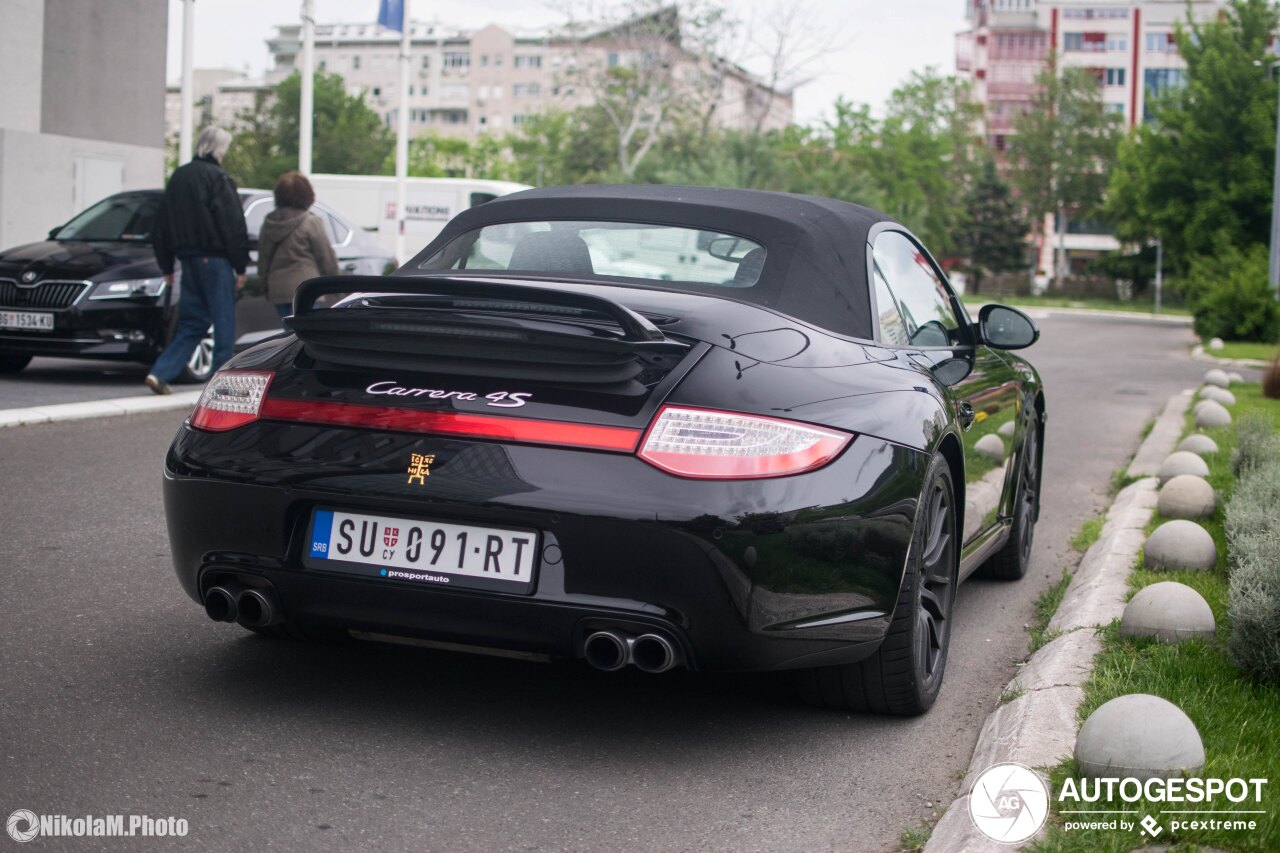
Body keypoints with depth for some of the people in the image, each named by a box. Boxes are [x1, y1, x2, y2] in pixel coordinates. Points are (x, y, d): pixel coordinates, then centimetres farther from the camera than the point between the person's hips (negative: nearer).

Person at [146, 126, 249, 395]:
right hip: (214, 258, -7)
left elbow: (162, 226, 17)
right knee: (224, 322, -1)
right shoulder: (217, 178, -8)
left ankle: (160, 373, -2)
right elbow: (233, 225, -11)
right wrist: (240, 267, -7)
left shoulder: (178, 177, 14)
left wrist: (166, 266, 21)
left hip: (188, 259, 7)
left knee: (192, 323, 10)